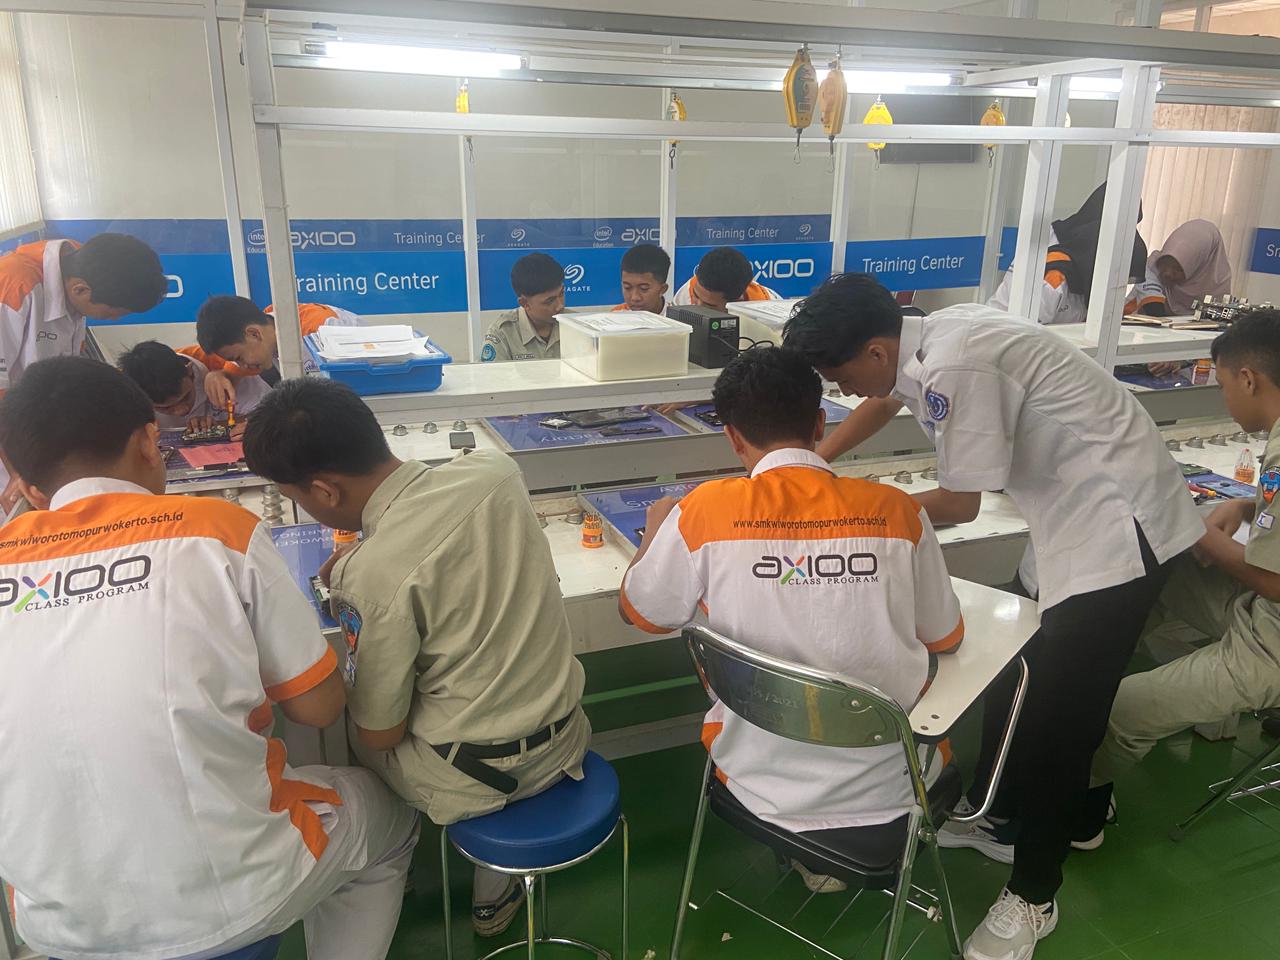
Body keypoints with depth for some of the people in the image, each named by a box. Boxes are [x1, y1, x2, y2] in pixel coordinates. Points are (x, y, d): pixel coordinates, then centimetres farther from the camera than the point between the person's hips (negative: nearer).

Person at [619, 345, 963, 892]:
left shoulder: (706, 510, -16)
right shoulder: (896, 510, -11)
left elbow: (636, 612, 1)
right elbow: (945, 639, 3)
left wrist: (655, 529, 19)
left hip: (766, 789, 0)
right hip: (891, 788, 1)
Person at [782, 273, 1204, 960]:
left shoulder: (957, 367, -29)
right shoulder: (924, 340, -1)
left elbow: (959, 503, -20)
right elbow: (888, 399, 22)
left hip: (1117, 523, -9)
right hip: (1072, 516, 9)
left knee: (1059, 710, -4)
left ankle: (1032, 896, 13)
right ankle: (996, 817, 36)